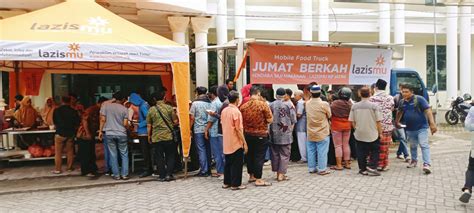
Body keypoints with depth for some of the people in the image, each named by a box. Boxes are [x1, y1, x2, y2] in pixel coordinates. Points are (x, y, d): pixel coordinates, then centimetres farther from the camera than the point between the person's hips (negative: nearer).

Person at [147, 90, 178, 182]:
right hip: (169, 136, -1)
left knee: (159, 157, 8)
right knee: (170, 156, 10)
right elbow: (175, 121, -4)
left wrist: (149, 136, 14)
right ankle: (169, 174, 5)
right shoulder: (169, 108, -5)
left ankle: (162, 176, 10)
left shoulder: (151, 110, 0)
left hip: (156, 137, 1)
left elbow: (149, 125, 3)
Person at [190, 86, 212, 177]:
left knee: (201, 150, 0)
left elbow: (192, 118, -6)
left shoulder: (195, 103, -6)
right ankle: (208, 169, 17)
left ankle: (204, 171, 0)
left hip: (199, 130, -4)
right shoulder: (210, 103, 4)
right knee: (208, 149, 11)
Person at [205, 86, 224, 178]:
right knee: (222, 151, 12)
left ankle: (219, 171, 3)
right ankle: (225, 169, 17)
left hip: (215, 131, -7)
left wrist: (206, 130, -8)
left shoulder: (214, 103, -11)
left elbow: (211, 118, -14)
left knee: (217, 152, 0)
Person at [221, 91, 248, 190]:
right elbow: (239, 129, -18)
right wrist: (245, 143, -14)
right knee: (237, 164, 3)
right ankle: (235, 184, 8)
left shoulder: (224, 111, 5)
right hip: (236, 143, -7)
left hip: (226, 143, 7)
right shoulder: (236, 111, -17)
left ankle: (226, 182, 22)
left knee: (228, 163, 16)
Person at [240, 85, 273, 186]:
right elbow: (270, 120, -11)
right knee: (259, 157, 2)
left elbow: (241, 122, 5)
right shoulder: (263, 104, -13)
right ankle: (258, 179, 6)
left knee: (249, 155, 16)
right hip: (261, 135, -4)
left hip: (247, 134, 5)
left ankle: (251, 176, 29)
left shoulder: (243, 106, -1)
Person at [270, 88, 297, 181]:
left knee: (275, 153, 13)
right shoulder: (289, 105, -8)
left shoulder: (271, 105, -1)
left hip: (274, 134, 3)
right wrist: (290, 129, 11)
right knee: (284, 154, 4)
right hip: (286, 134, -3)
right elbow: (293, 120, -4)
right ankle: (281, 174, 2)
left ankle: (277, 173, 18)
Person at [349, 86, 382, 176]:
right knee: (375, 151, 12)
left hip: (359, 134, 2)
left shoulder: (354, 106, -4)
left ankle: (363, 169, 16)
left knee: (361, 152, 11)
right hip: (372, 134, -2)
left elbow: (352, 121, 2)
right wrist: (380, 132, 3)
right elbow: (378, 121, -9)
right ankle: (371, 167, 2)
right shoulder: (374, 106, -11)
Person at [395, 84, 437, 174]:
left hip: (421, 127, -5)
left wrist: (432, 123, -27)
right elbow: (399, 112, 25)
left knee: (424, 145, -12)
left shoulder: (419, 99, -12)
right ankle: (414, 161, 36)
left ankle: (427, 164, -15)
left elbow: (428, 110, -18)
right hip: (410, 128, 6)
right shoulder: (402, 102, 5)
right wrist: (397, 122, 31)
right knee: (413, 146, 18)